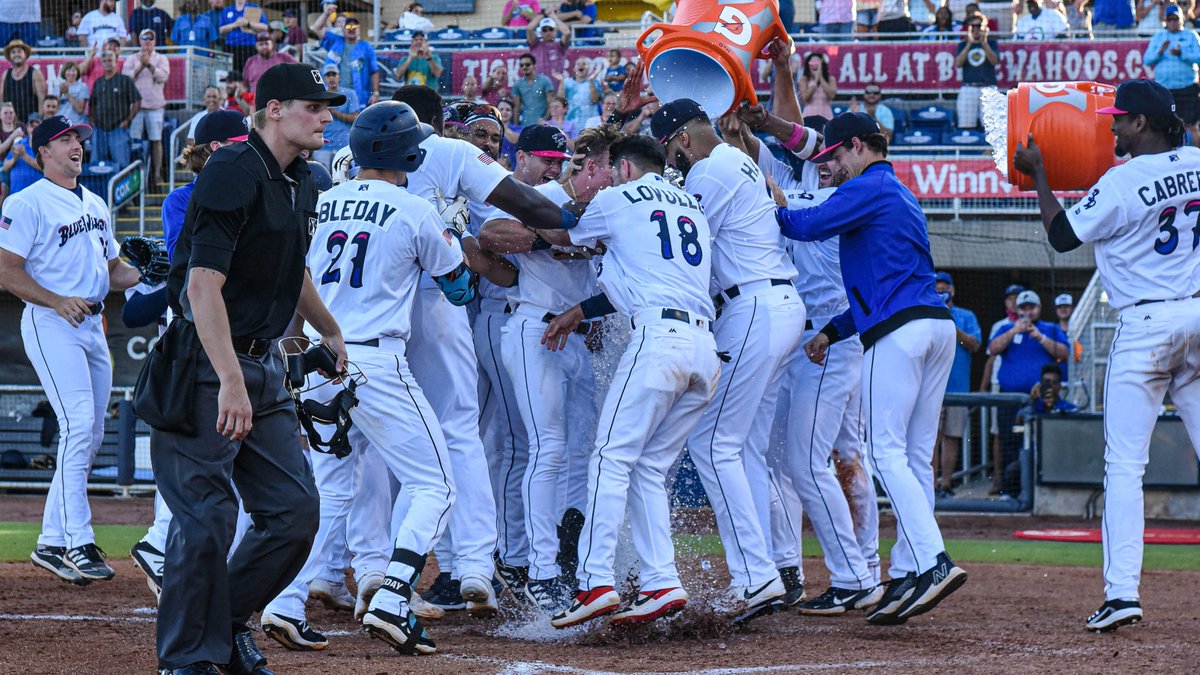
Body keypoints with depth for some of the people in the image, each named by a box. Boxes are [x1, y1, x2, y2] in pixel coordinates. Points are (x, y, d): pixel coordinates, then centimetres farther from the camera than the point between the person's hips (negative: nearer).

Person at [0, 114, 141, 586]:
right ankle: (77, 543, -20)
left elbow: (111, 270, 23)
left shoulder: (95, 206, 19)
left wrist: (147, 275, 2)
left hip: (93, 325, 8)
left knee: (89, 437, 7)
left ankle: (51, 543, 14)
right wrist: (58, 301, -22)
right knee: (78, 425, -19)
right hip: (50, 324, -8)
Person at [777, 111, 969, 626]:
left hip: (899, 332, -9)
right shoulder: (903, 197, 28)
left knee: (886, 451, -11)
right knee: (914, 458, 8)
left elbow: (808, 226, -14)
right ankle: (906, 575, 7)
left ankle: (933, 563, -24)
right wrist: (833, 332, 25)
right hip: (937, 325, 9)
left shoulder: (868, 188, -2)